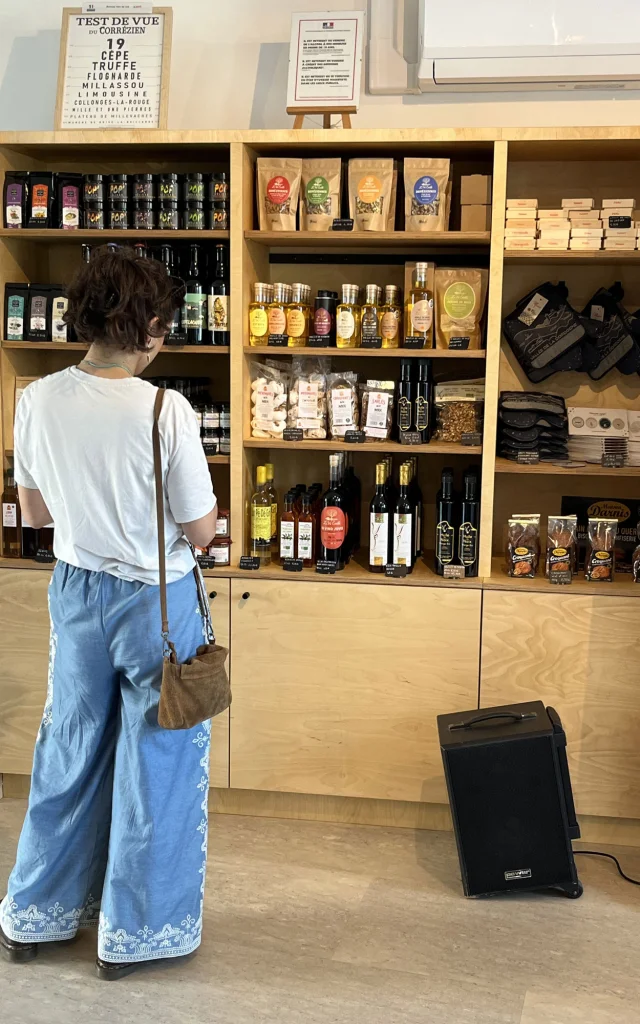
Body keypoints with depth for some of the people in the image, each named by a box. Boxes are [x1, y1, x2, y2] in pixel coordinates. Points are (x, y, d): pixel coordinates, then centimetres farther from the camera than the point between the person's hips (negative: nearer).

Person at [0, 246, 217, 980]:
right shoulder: (166, 411, -22)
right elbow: (200, 531, -15)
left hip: (76, 592, 5)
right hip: (156, 599, -5)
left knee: (68, 753, 20)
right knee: (155, 763, 11)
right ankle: (132, 934, 26)